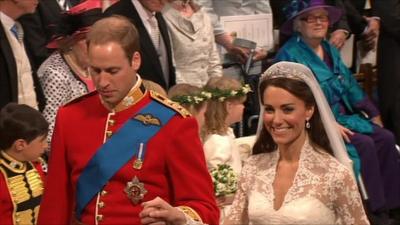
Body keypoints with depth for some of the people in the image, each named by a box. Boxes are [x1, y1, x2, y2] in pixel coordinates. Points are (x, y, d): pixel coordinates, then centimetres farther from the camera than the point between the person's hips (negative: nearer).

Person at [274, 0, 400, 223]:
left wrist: (373, 113, 12)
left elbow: (350, 85, 18)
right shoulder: (290, 55, -11)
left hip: (343, 116, 8)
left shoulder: (330, 50, 14)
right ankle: (375, 209, -13)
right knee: (364, 144, -24)